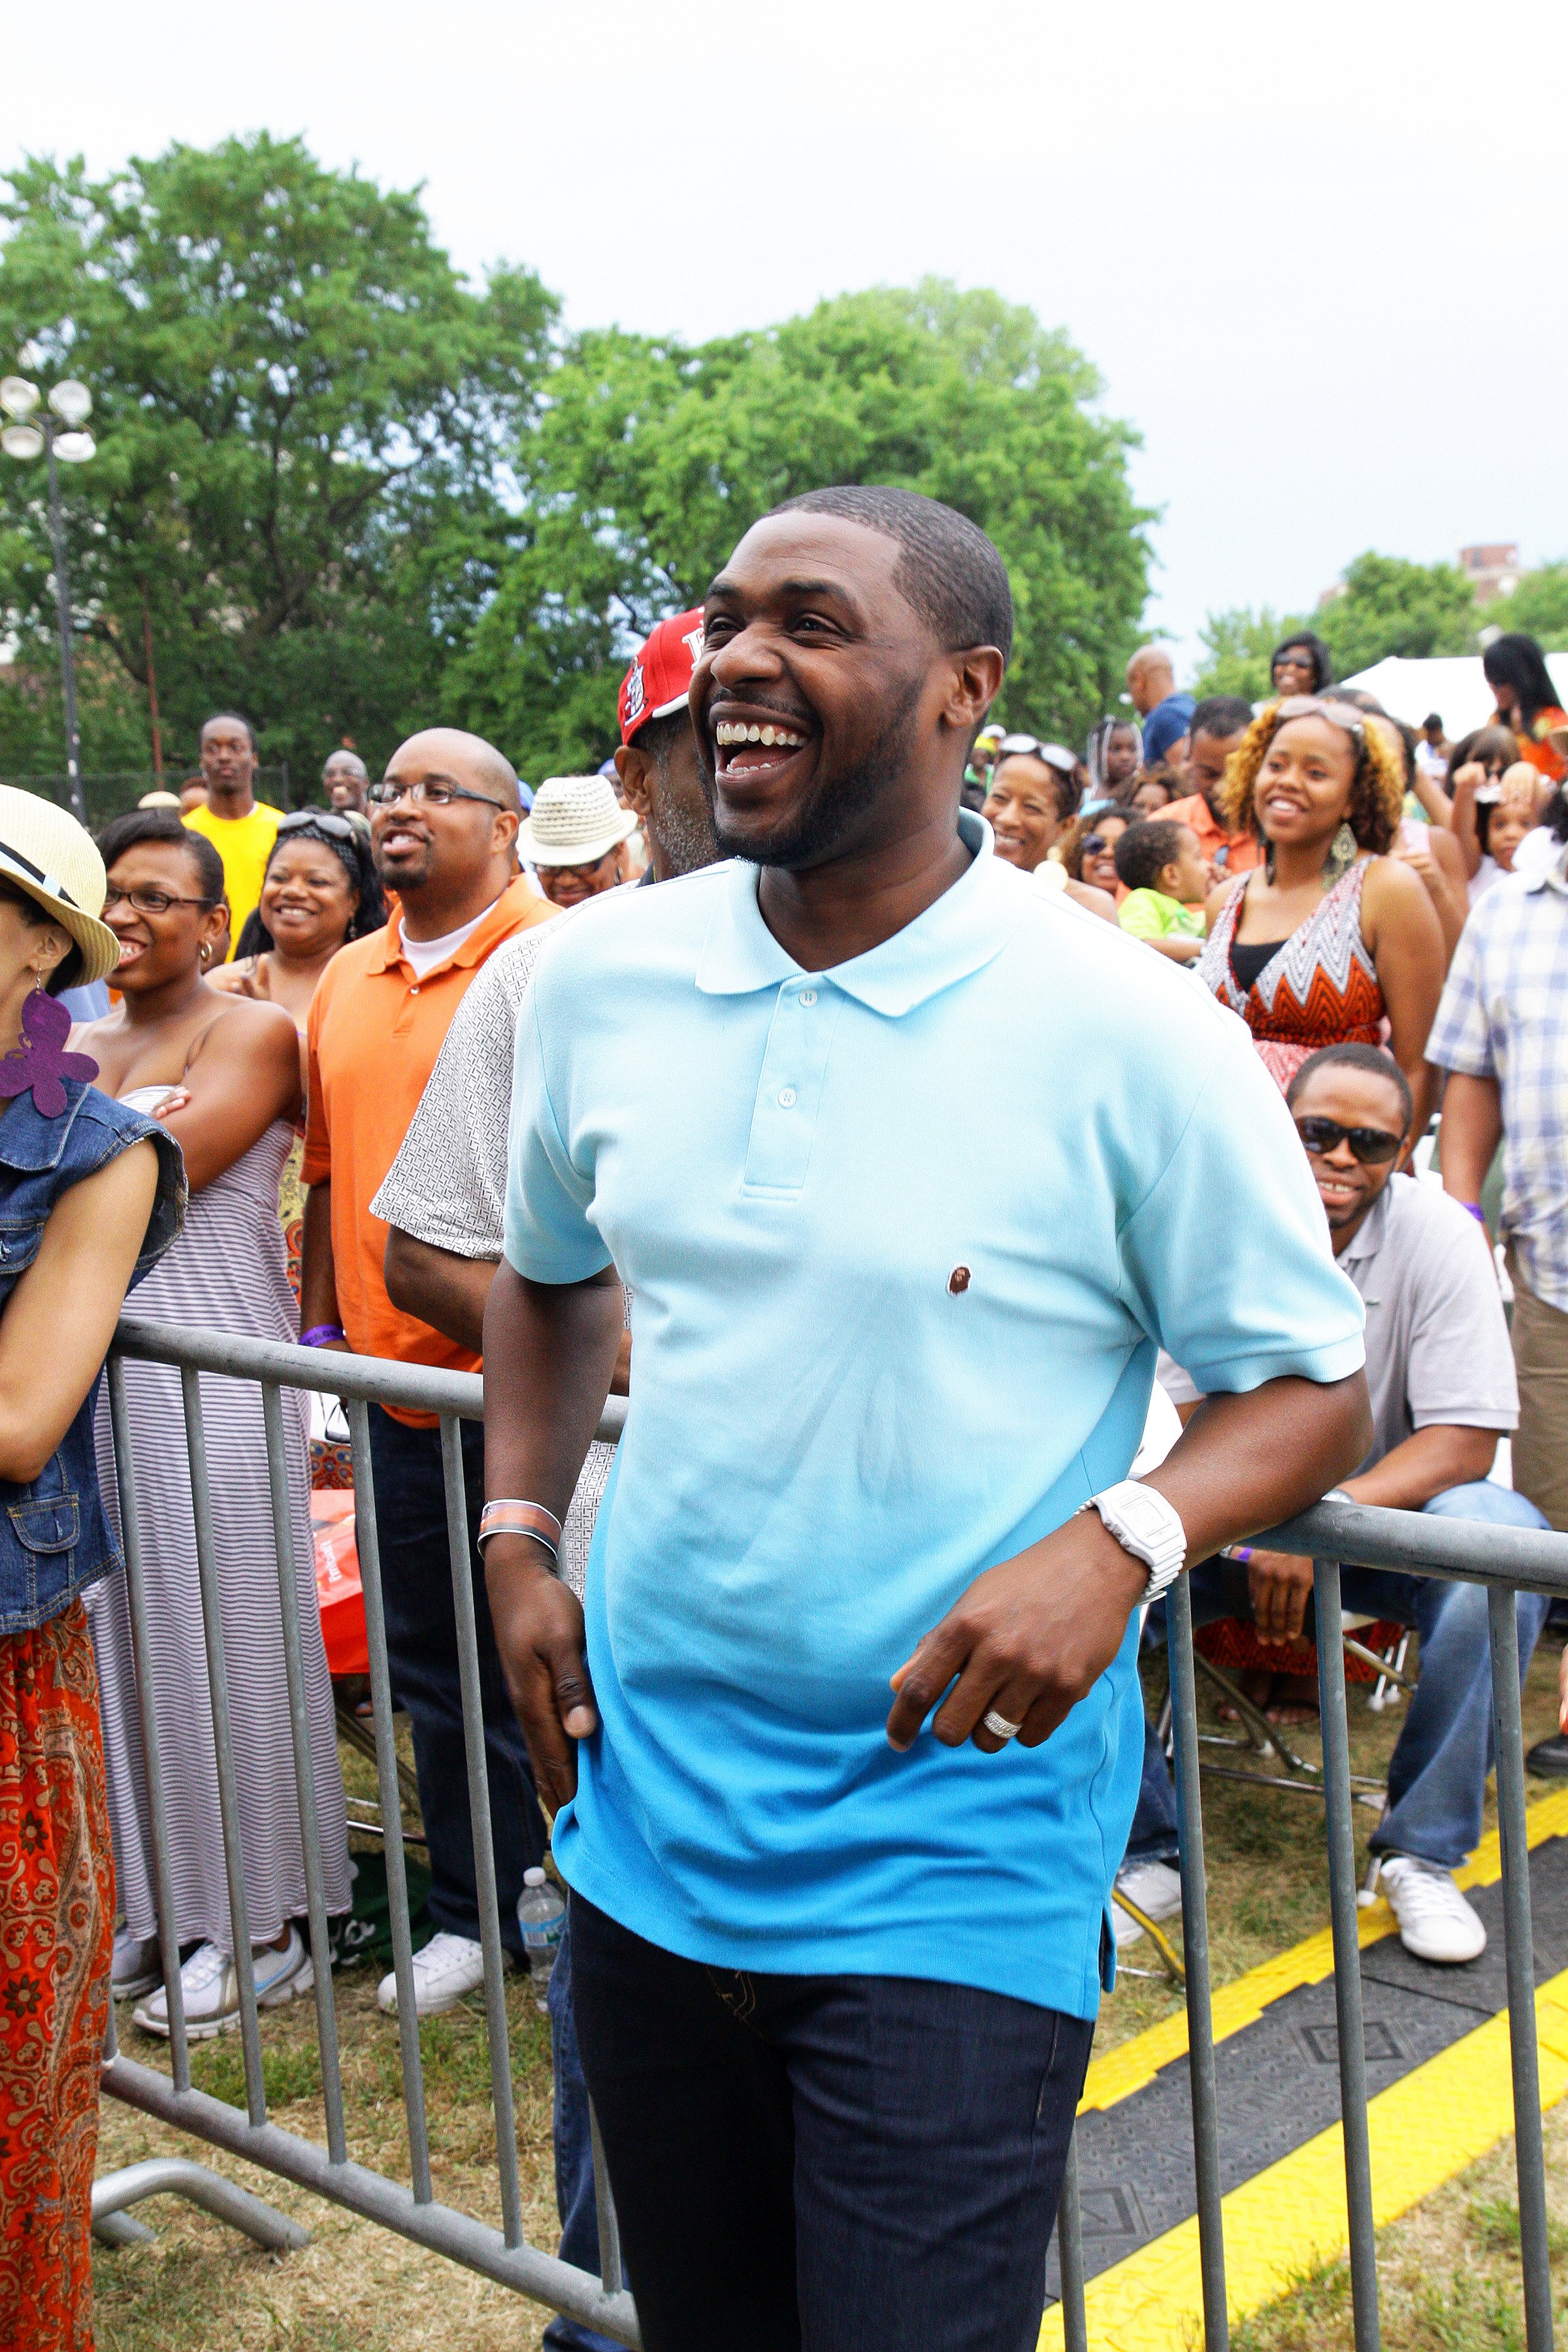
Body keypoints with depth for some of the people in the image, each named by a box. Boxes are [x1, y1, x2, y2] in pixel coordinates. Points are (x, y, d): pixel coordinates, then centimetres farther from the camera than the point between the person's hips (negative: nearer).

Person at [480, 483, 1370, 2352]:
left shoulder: (1130, 1037, -14)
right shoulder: (597, 977, 0)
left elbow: (1311, 1377, -7)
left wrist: (1121, 1540, -25)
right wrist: (518, 1535, 5)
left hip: (954, 1878, -5)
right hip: (645, 1827, 5)